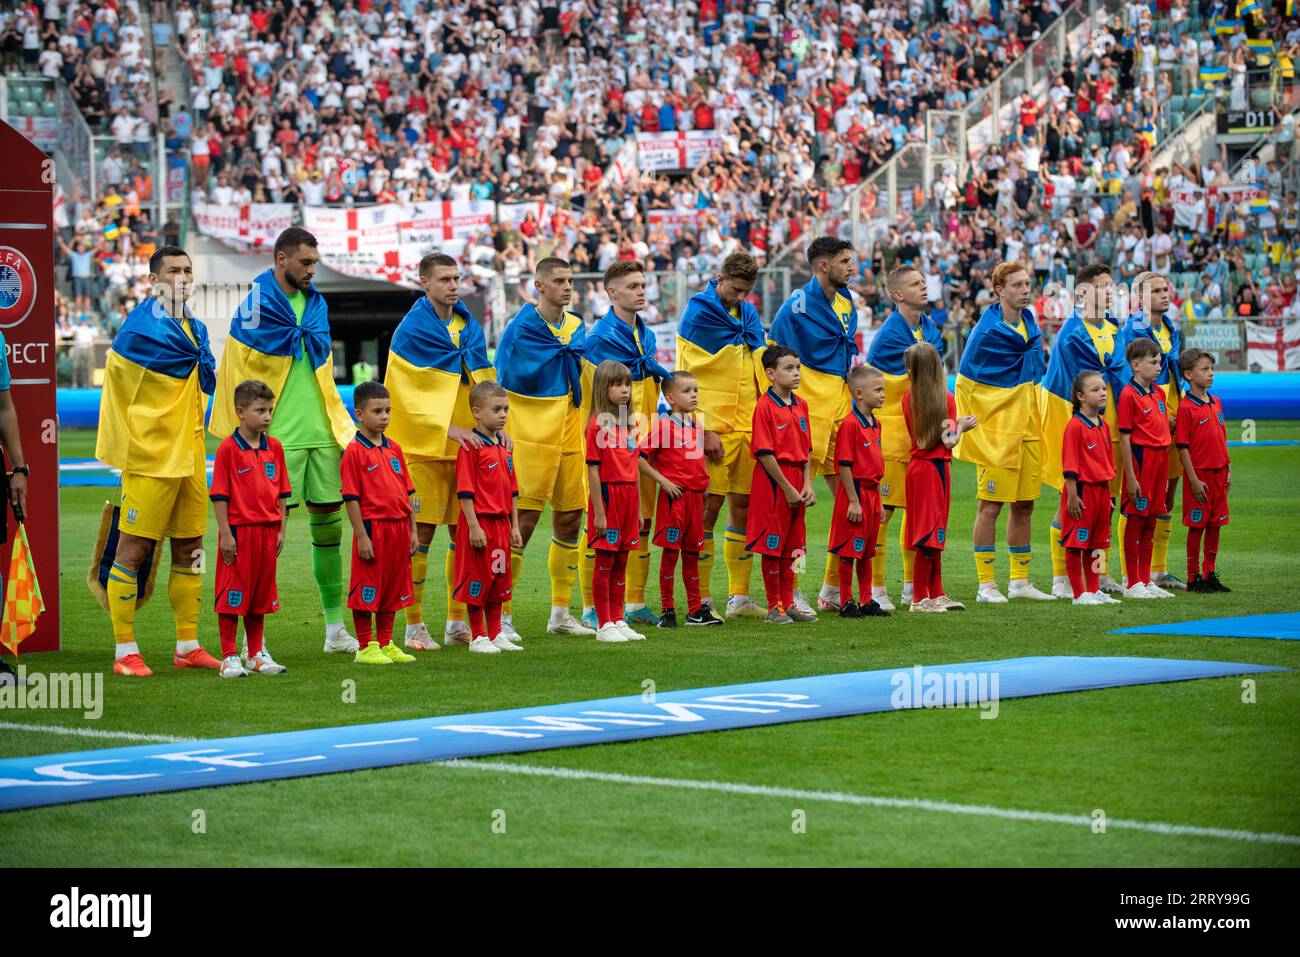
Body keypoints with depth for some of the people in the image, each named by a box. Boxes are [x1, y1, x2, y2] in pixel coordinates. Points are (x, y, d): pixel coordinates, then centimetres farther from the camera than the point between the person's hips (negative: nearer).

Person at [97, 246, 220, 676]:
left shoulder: (194, 328, 15)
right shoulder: (142, 325, -11)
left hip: (189, 455, 8)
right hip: (151, 457, -8)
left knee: (189, 549, 11)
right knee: (133, 548, -5)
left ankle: (188, 647, 18)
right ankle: (125, 652, -3)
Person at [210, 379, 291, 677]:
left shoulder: (274, 447, 8)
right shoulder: (228, 448, -8)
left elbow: (281, 492, 13)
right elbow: (220, 494, -8)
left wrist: (281, 529, 8)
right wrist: (225, 533, -12)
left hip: (267, 530, 5)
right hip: (239, 530, -5)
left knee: (261, 593, 12)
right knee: (232, 595, -1)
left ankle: (256, 654, 22)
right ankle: (229, 656, 4)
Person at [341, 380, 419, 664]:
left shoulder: (394, 449, 12)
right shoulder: (355, 451, -8)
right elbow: (351, 498, -11)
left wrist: (412, 530, 11)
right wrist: (361, 536, -15)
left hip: (398, 528, 7)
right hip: (372, 527, -7)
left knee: (392, 590, 13)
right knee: (366, 592, 0)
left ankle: (386, 644, 22)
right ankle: (365, 648, 7)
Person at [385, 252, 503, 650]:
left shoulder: (470, 328, 12)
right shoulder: (411, 330, -7)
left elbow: (483, 385, 16)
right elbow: (411, 396, -13)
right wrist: (449, 430, -21)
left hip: (467, 446, 6)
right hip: (424, 448, -6)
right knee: (421, 533, -6)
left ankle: (457, 621, 16)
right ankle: (414, 627, -1)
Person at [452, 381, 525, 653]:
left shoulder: (504, 447, 11)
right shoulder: (471, 447, -13)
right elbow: (465, 492, -16)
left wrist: (515, 526, 13)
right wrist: (474, 526, -19)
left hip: (501, 523, 8)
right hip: (479, 522, -8)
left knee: (499, 579, 14)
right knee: (477, 580, 1)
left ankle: (496, 634, 23)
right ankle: (477, 636, 9)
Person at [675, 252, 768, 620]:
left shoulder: (749, 315, 14)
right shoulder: (697, 314, -6)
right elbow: (687, 379, -10)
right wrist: (705, 430, -14)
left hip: (748, 426, 6)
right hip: (714, 428, -6)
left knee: (743, 507, 6)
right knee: (709, 507, -5)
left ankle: (739, 597, 11)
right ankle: (702, 599, 0)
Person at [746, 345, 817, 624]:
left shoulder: (801, 405, 9)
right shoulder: (765, 406, -13)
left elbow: (806, 449, 13)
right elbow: (765, 453, -15)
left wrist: (807, 485, 2)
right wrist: (787, 489, -15)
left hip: (796, 482, 7)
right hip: (773, 482, -7)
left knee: (791, 545, 12)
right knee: (772, 545, 1)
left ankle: (788, 603, 20)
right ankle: (774, 607, 7)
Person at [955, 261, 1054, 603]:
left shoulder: (1028, 321, 7)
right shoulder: (987, 331, -15)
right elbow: (965, 382, -9)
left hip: (1028, 426, 7)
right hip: (997, 430, -7)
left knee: (1024, 504, 9)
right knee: (991, 505, -4)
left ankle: (1020, 581, 16)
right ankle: (986, 584, 1)